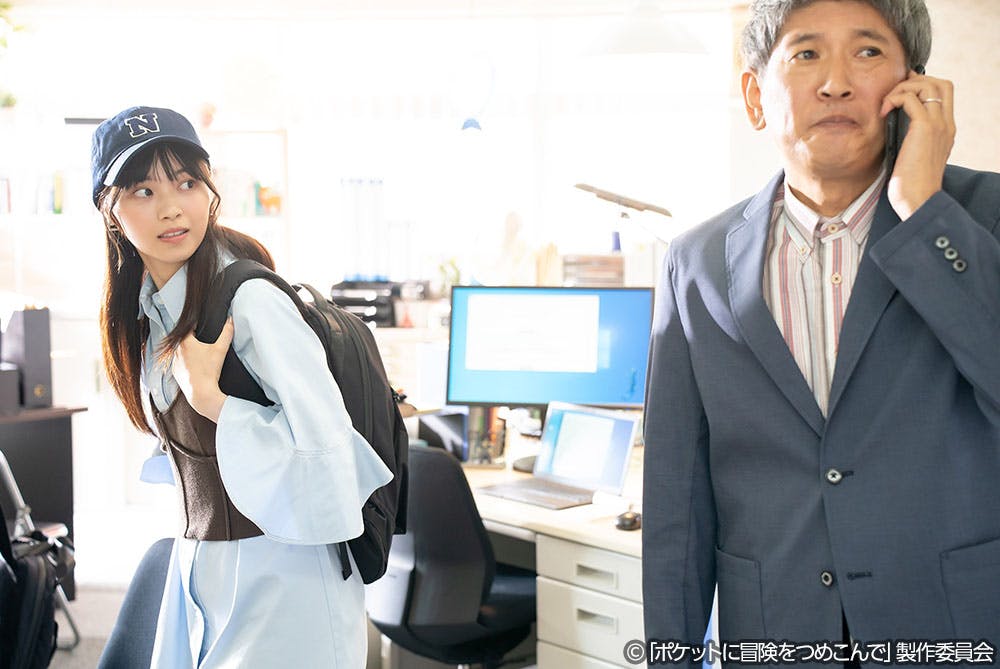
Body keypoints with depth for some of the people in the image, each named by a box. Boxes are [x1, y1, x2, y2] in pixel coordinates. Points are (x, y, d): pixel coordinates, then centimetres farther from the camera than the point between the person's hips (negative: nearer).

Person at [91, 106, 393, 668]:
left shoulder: (250, 301, -20)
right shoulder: (146, 313, 6)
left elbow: (326, 459, -26)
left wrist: (212, 398, -24)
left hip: (281, 576, -8)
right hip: (198, 572, 8)